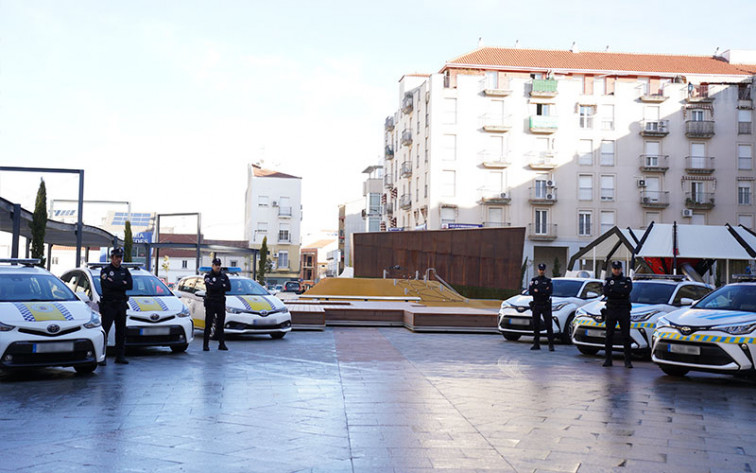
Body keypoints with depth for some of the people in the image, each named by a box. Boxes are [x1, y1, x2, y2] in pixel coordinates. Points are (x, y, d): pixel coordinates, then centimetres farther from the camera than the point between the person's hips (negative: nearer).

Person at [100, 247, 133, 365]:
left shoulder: (125, 271, 13)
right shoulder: (105, 270, 0)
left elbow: (130, 286, -2)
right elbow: (108, 284, -18)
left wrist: (116, 285, -10)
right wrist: (122, 284, -8)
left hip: (121, 304, 5)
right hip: (108, 305, -5)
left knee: (121, 331, 8)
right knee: (105, 330, -8)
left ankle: (120, 356, 15)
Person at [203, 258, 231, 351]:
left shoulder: (224, 276, 13)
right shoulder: (208, 276, 1)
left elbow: (229, 287, -1)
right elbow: (210, 287, -17)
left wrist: (216, 286, -11)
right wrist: (222, 286, -8)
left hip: (221, 302, 4)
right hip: (210, 302, -4)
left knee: (221, 324, 6)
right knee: (208, 324, -4)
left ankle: (222, 344, 9)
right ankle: (205, 344, -1)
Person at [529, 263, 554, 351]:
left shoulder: (548, 281, 7)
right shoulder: (533, 280, 11)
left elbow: (550, 291, -10)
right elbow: (530, 291, -3)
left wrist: (537, 291, -12)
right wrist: (543, 292, -11)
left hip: (545, 306, -2)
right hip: (536, 306, 2)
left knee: (549, 325, -7)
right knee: (536, 326, 5)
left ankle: (551, 345, -8)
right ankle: (536, 344, 11)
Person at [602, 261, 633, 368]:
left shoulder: (626, 280, 7)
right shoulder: (608, 280, 10)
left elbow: (627, 290, -14)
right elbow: (605, 292, -9)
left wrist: (613, 289, -13)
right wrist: (620, 292, -13)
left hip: (624, 311, -1)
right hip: (611, 310, 1)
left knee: (626, 337, -3)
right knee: (609, 336, 4)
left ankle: (627, 361, 0)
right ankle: (608, 360, 11)